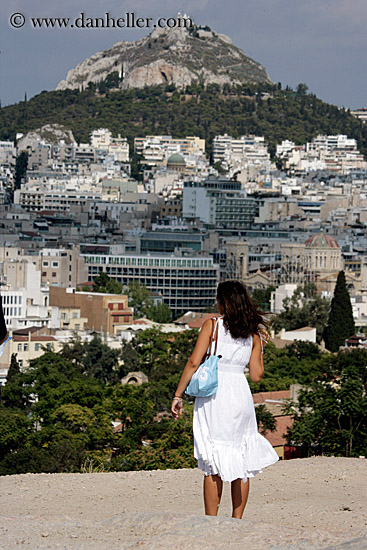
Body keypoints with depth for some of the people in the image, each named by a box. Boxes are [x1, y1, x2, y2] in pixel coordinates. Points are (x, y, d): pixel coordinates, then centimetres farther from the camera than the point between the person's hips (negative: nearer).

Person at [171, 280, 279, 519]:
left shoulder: (212, 325, -2)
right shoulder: (253, 333, 8)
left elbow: (194, 362, -8)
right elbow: (256, 375, 6)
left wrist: (178, 395, -3)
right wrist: (260, 346, 18)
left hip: (214, 394, -3)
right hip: (241, 394, 3)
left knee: (214, 463, 0)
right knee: (242, 460, 10)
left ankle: (211, 522, 0)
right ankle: (237, 520, 12)